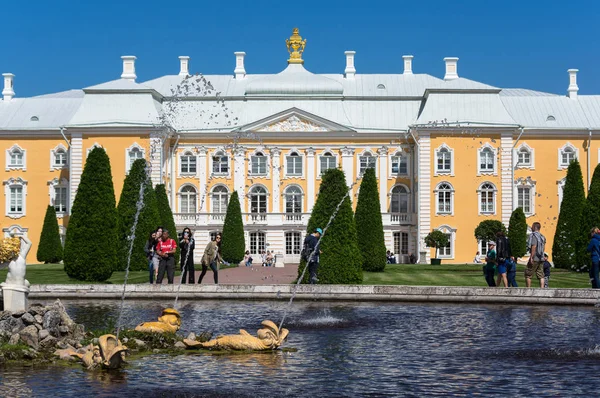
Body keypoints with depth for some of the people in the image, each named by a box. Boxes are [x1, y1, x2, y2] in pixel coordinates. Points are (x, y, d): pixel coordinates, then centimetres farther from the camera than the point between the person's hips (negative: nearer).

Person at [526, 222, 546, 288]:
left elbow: (534, 247, -21)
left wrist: (531, 258, -21)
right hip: (541, 258, 8)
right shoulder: (542, 237, 14)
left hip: (535, 259, -8)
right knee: (541, 276, 6)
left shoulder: (533, 235, -12)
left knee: (528, 274, 3)